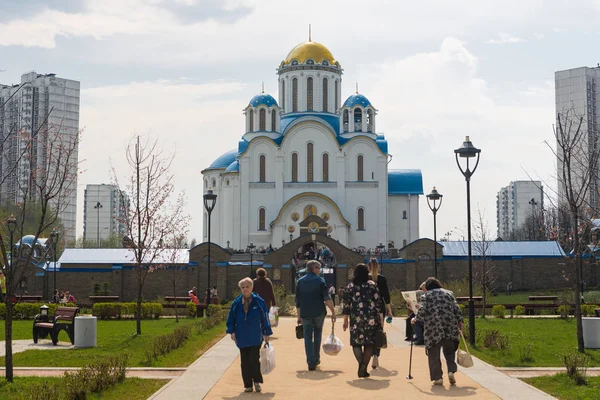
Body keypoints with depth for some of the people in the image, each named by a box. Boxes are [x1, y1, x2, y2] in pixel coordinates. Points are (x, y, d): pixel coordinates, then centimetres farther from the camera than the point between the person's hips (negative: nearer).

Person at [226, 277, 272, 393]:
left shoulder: (258, 301, -3)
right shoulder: (236, 303, 3)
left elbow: (265, 317, 1)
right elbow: (231, 318, 9)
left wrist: (266, 333, 2)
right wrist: (232, 331, 1)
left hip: (255, 338, -3)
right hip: (242, 338, 3)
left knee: (254, 359, -7)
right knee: (245, 362, 6)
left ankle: (257, 382, 8)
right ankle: (248, 385, 12)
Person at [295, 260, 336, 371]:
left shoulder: (300, 282, 6)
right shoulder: (320, 280, -2)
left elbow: (297, 301, 6)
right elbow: (327, 298, -9)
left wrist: (299, 316, 11)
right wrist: (333, 312, -6)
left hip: (305, 314, 1)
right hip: (319, 313, -1)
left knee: (308, 338, 3)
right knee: (317, 335, 18)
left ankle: (311, 363, -5)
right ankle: (316, 359, 22)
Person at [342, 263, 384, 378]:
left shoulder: (350, 287, 2)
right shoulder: (372, 285, 0)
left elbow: (346, 305, 3)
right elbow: (378, 303, -2)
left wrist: (345, 321, 10)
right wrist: (381, 319, 3)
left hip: (355, 319, 0)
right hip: (371, 319, 0)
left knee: (356, 342, 10)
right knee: (369, 343, 8)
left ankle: (361, 362, -16)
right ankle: (363, 368, 3)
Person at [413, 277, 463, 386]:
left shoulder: (425, 295, 8)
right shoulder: (449, 293, 17)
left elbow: (422, 310, -4)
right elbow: (456, 308, 7)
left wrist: (416, 319, 10)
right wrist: (460, 321, 11)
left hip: (433, 327, -2)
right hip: (450, 326, 2)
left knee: (434, 353, 4)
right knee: (449, 351, 12)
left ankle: (438, 377, 0)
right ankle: (451, 371, -7)